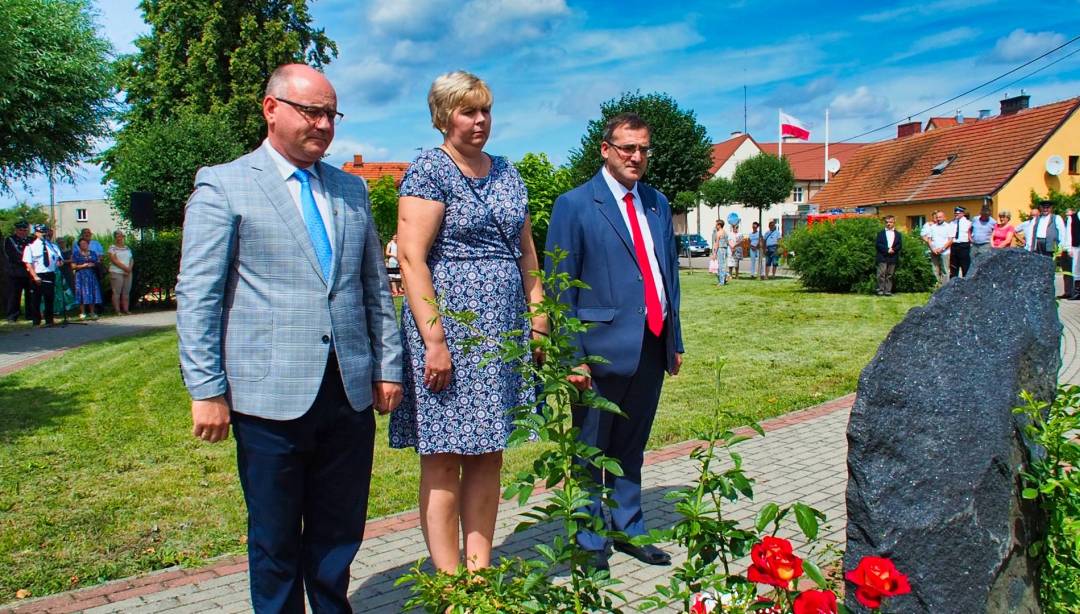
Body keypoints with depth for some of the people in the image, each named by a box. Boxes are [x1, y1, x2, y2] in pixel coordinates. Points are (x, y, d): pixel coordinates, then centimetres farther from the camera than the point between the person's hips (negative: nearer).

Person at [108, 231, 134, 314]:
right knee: (116, 292, -5)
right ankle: (117, 311, -4)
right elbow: (114, 260, -10)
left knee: (126, 292, 4)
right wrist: (124, 267, -16)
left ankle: (125, 310, 6)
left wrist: (130, 268, -6)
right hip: (116, 272, -5)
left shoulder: (127, 248, 17)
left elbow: (131, 260, 13)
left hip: (127, 273, 5)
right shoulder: (112, 247, 1)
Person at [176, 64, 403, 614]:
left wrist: (388, 366, 11)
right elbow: (196, 296, -5)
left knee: (341, 532, 14)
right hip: (271, 397, -4)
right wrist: (207, 391, -9)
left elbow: (376, 286, 16)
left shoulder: (351, 190, 14)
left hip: (350, 393, 4)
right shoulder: (222, 186, -1)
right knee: (276, 540, 9)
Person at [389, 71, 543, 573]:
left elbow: (525, 249, 20)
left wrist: (538, 313, 11)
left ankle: (480, 573, 19)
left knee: (488, 454, 9)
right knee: (443, 457, 0)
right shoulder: (429, 170, -6)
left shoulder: (506, 172, 15)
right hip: (448, 327, -7)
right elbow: (411, 258, -14)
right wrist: (433, 340, -19)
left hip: (503, 332, 7)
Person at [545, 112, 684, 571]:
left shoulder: (657, 203, 12)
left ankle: (629, 530, 31)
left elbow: (669, 272, 16)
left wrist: (675, 340, 13)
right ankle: (590, 544, 21)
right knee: (591, 450, 7)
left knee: (631, 446, 18)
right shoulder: (575, 205, -6)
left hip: (653, 345, 6)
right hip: (604, 346, -5)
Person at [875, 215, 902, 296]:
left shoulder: (898, 234, 15)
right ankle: (880, 290, -6)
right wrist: (887, 250, -13)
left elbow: (900, 245, 5)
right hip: (882, 257, -2)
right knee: (881, 274, -8)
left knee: (890, 275, 2)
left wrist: (893, 249, -14)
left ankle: (888, 291, 3)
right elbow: (877, 244, -2)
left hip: (893, 258, 2)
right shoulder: (881, 233, 10)